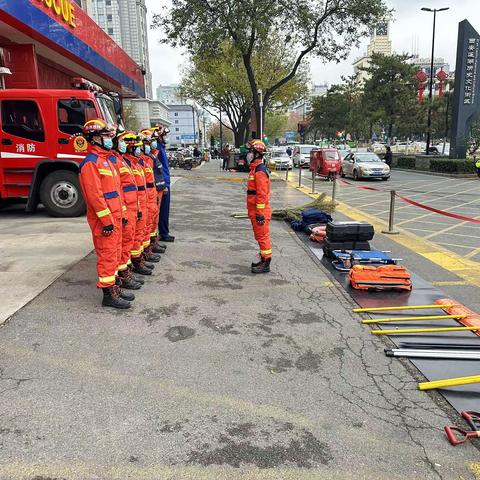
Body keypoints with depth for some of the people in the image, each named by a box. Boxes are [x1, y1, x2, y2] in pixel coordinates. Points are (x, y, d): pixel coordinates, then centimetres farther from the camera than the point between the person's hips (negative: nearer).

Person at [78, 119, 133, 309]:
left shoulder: (106, 160, 17)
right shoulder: (90, 162, -14)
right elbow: (94, 195, -20)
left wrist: (121, 214, 19)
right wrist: (107, 220, -21)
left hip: (114, 216, 10)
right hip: (104, 219, -10)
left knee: (114, 252, 15)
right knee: (107, 254, -4)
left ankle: (113, 286, 25)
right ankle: (108, 294, 4)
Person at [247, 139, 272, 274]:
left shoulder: (260, 171, -18)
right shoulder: (255, 168, 14)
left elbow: (262, 194, -22)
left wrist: (260, 213, -22)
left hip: (260, 211, -10)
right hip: (254, 211, 10)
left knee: (263, 237, -3)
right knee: (259, 237, 17)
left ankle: (266, 264, 4)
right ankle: (263, 260, 28)